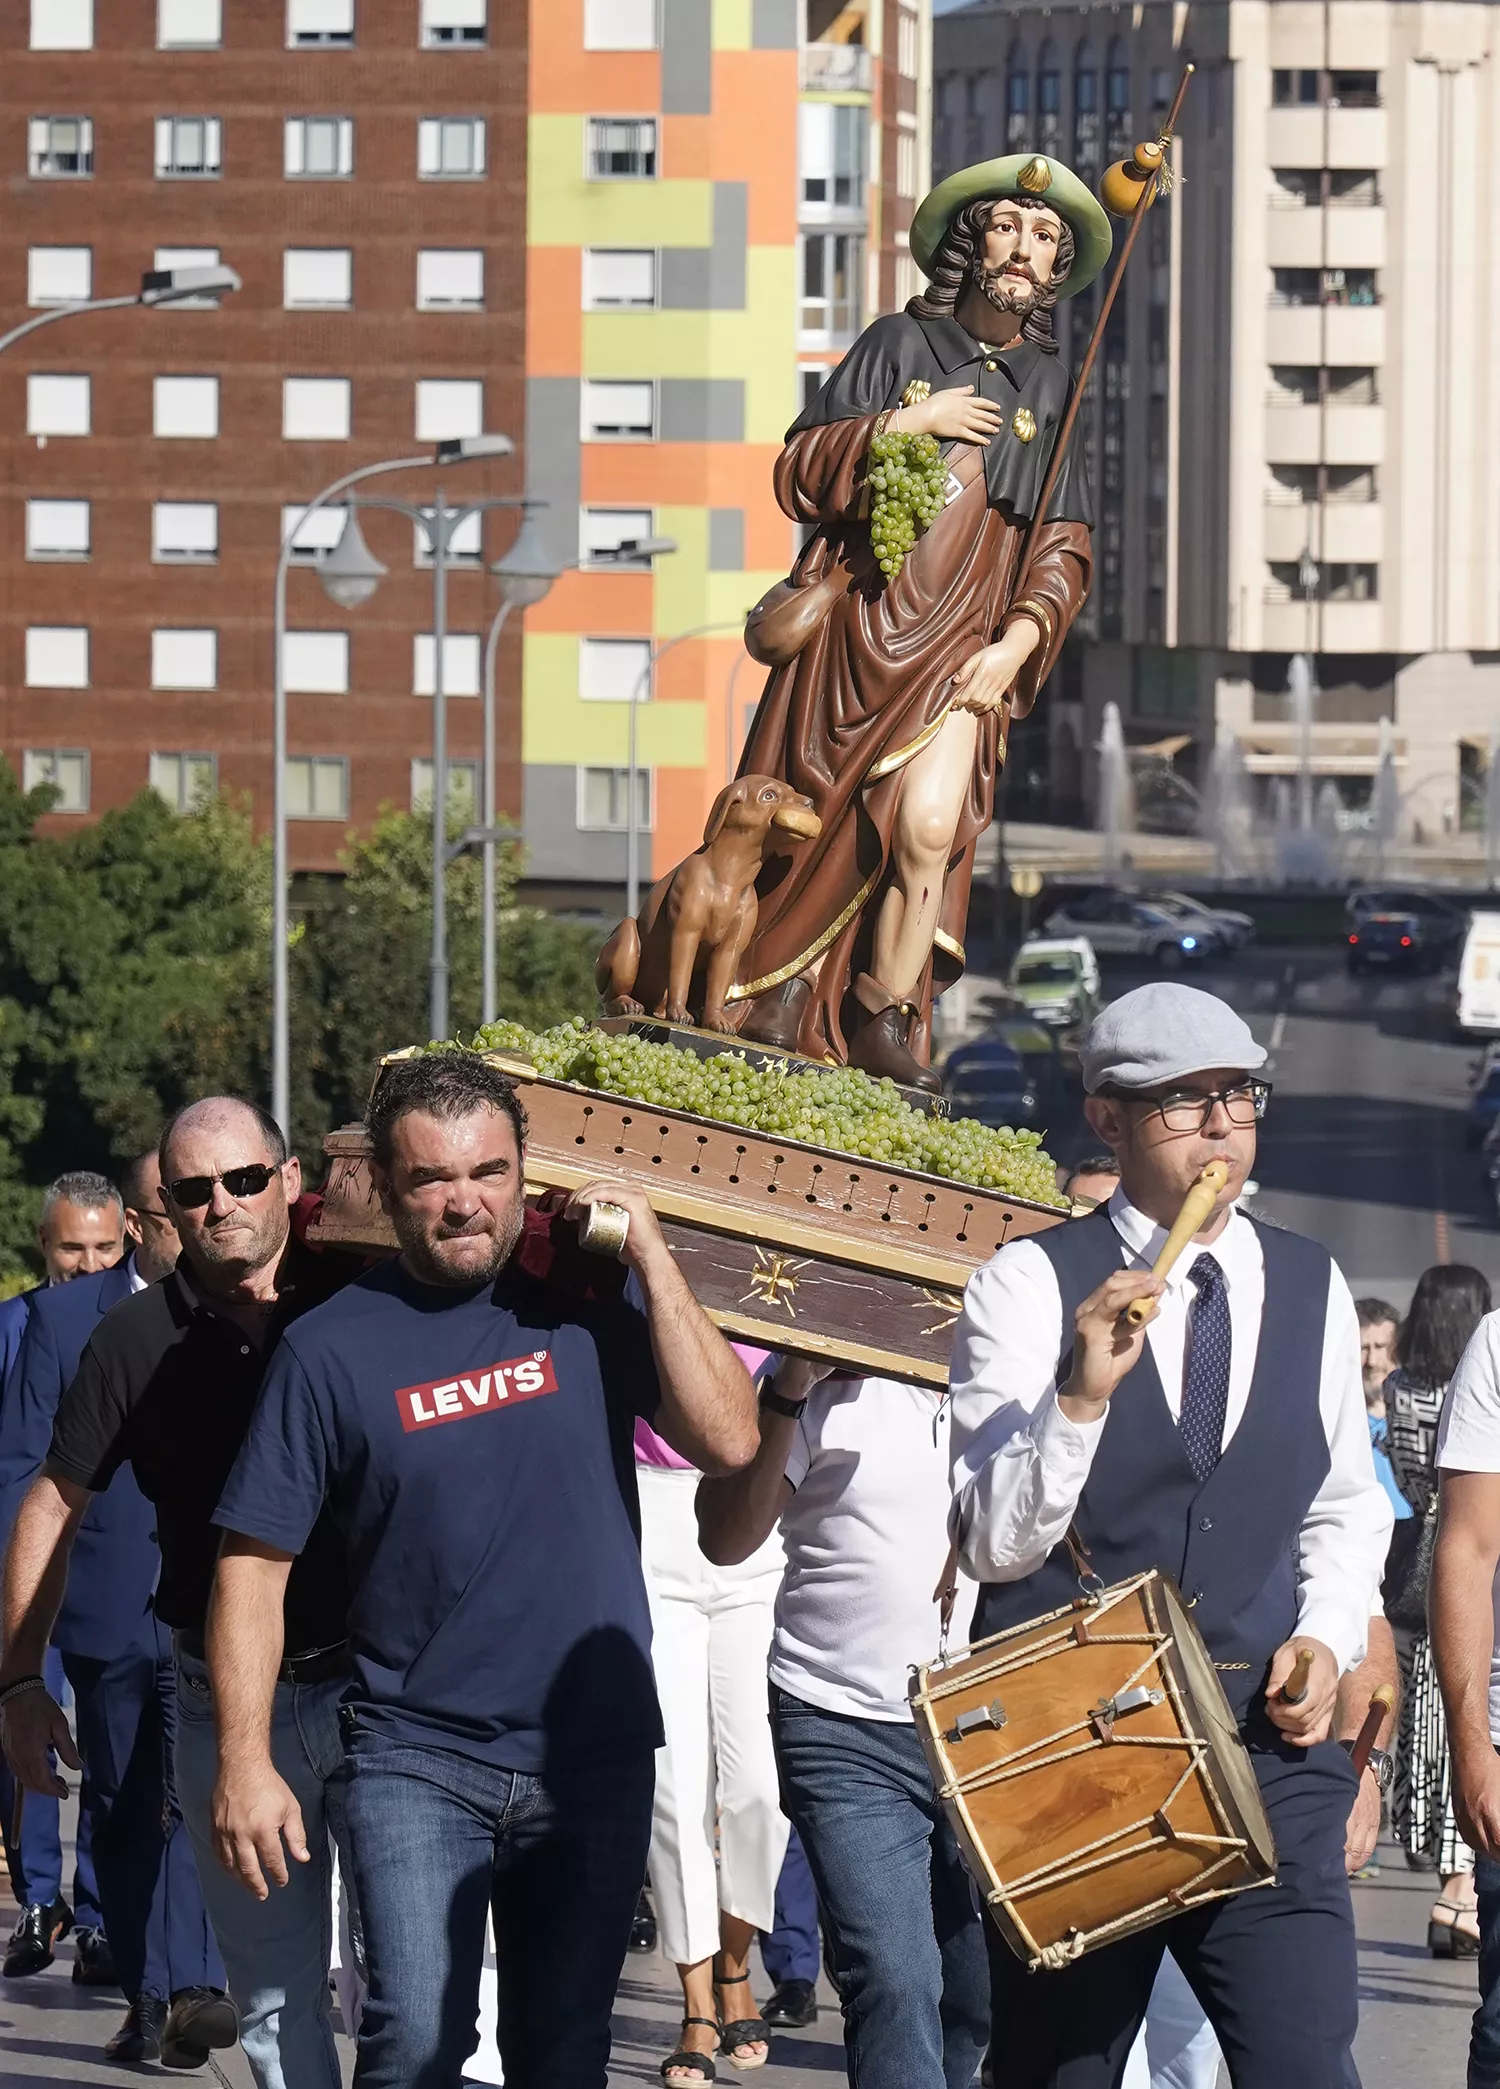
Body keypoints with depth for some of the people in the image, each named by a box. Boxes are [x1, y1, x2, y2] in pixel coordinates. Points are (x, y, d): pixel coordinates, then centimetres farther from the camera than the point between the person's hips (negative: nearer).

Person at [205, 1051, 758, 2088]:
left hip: (595, 1756, 2)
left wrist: (653, 1260, -11)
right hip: (418, 1757, -2)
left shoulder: (583, 1308, 2)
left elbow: (728, 1439, -8)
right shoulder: (332, 1348, -3)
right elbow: (254, 1562, -2)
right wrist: (245, 1760, -9)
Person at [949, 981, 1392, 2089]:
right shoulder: (1028, 1287, -5)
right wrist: (1083, 1394, -24)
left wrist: (1327, 1639, 1)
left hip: (1266, 1746, 2)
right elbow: (993, 1543, -10)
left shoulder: (1312, 1289, 9)